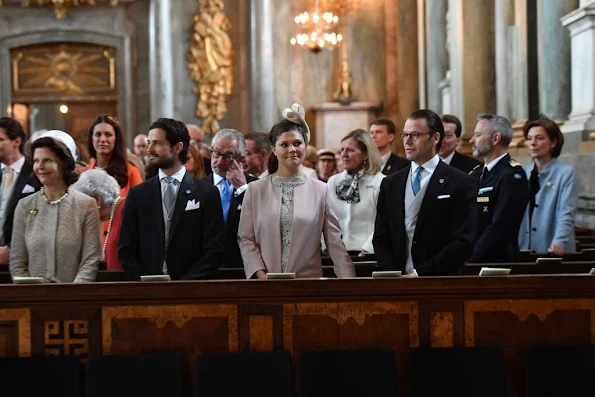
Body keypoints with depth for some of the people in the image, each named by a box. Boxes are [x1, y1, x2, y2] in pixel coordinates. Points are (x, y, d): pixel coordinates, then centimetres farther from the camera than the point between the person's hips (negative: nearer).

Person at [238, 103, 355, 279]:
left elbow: (335, 242, 1)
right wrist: (261, 275, -11)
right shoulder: (255, 190, 3)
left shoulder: (320, 190, 2)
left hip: (309, 283, 0)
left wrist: (348, 282, -8)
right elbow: (246, 239, 2)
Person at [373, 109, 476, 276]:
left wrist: (420, 273, -13)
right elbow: (381, 239, 10)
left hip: (439, 282, -3)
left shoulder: (461, 184, -2)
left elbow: (463, 241, -9)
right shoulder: (390, 184, 11)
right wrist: (394, 276, -6)